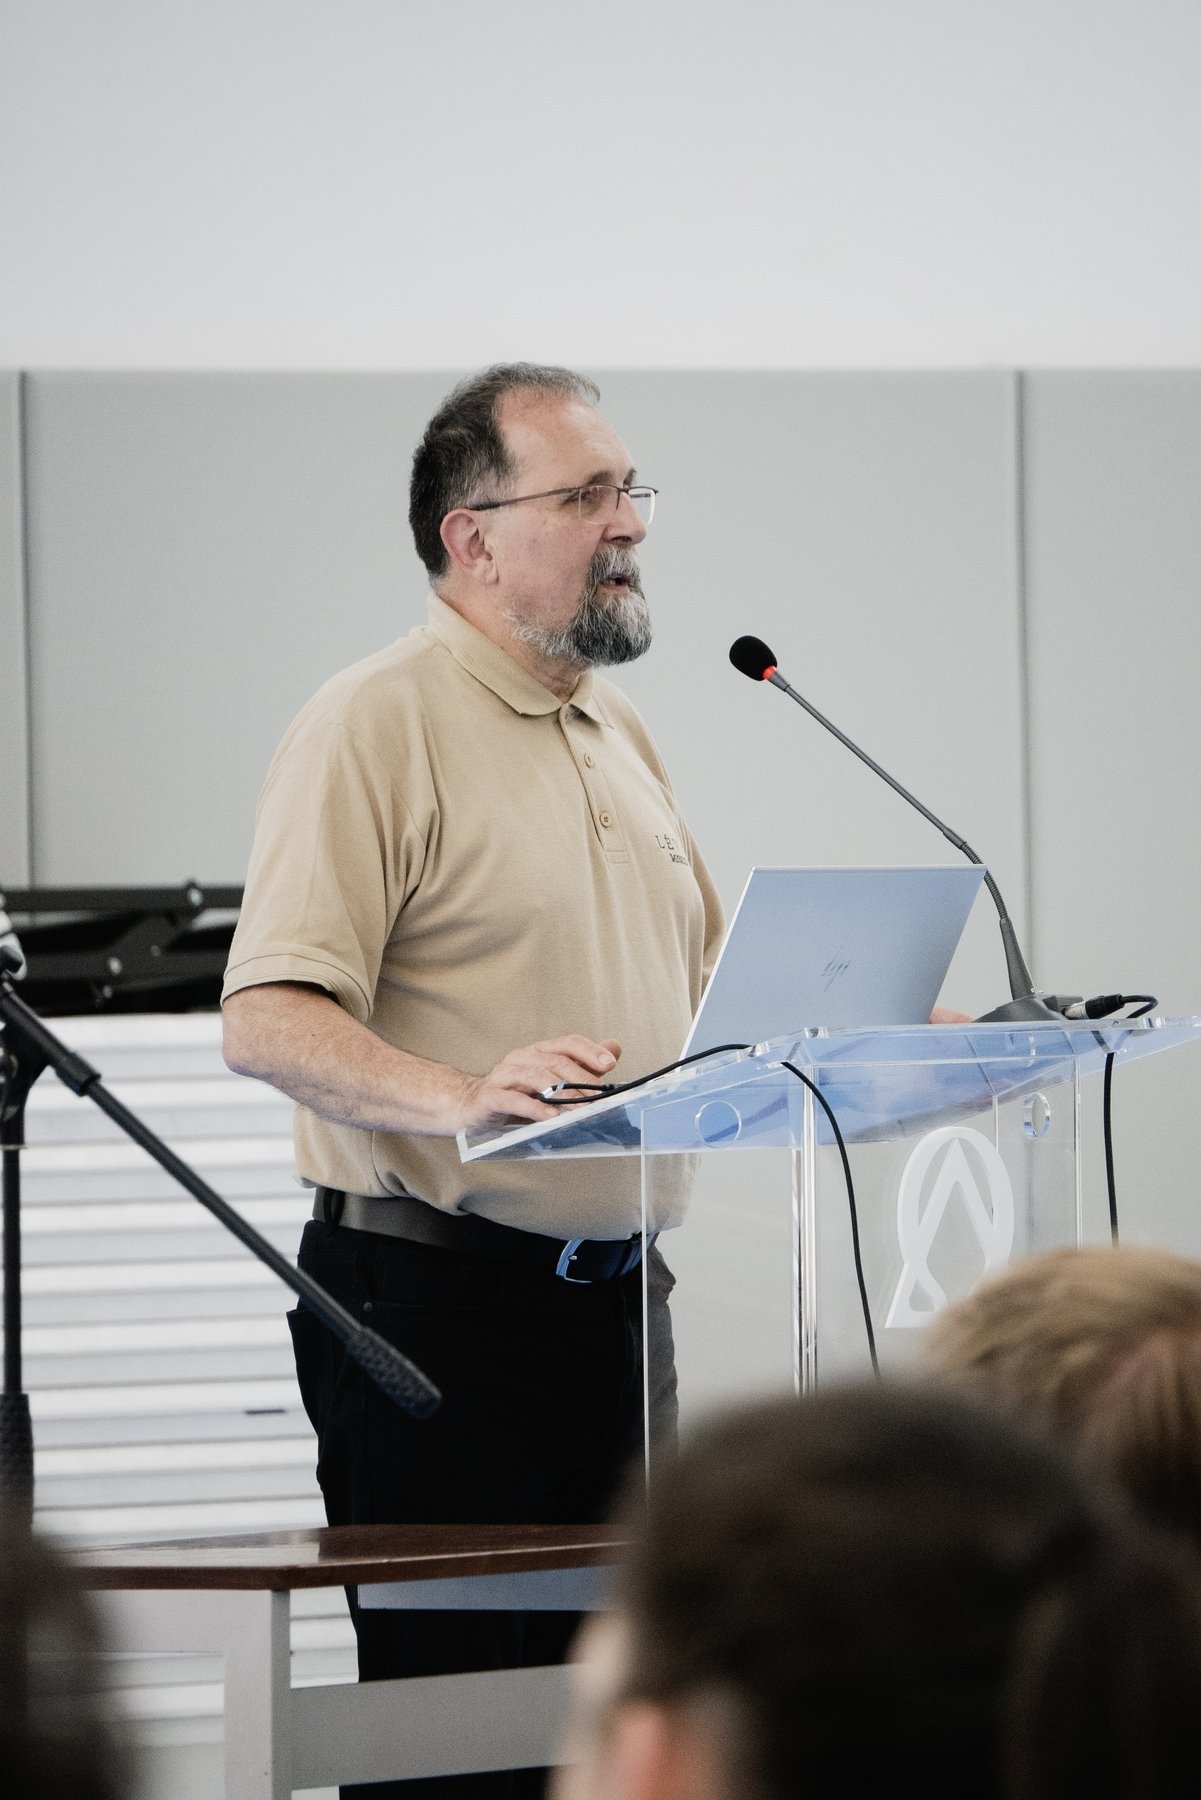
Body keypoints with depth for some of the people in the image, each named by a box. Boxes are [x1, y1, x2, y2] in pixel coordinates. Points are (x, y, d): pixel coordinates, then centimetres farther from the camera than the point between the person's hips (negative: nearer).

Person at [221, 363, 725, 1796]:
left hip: (618, 1292, 8)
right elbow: (268, 1021, -19)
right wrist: (461, 1099, -35)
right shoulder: (375, 724, -10)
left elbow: (701, 991, 26)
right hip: (438, 1298, -8)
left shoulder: (621, 735, 17)